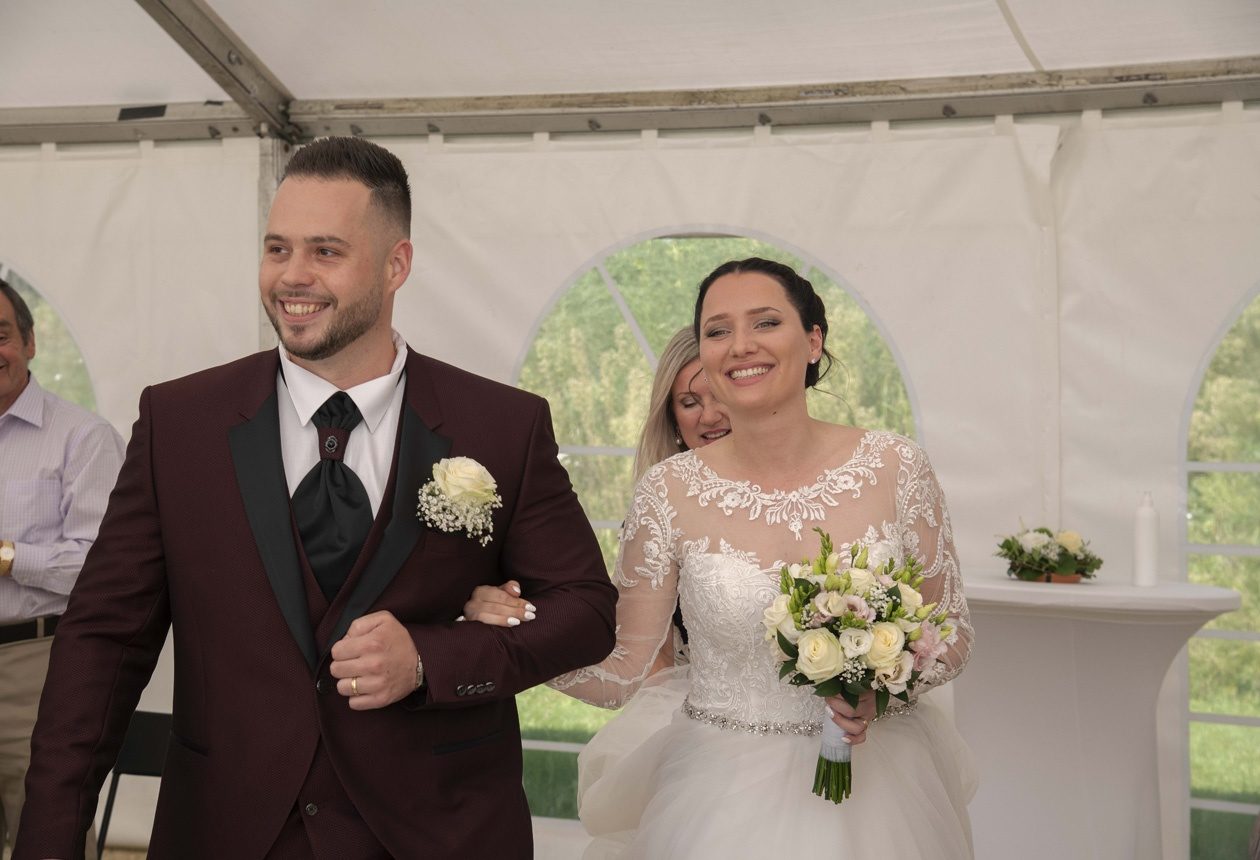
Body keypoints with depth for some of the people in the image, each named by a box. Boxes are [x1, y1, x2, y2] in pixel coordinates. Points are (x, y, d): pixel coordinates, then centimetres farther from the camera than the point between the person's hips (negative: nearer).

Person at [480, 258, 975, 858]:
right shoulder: (669, 492, -8)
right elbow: (620, 670, -5)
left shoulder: (895, 468, -7)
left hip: (876, 787, 1)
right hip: (723, 791, 0)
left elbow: (951, 630, 2)